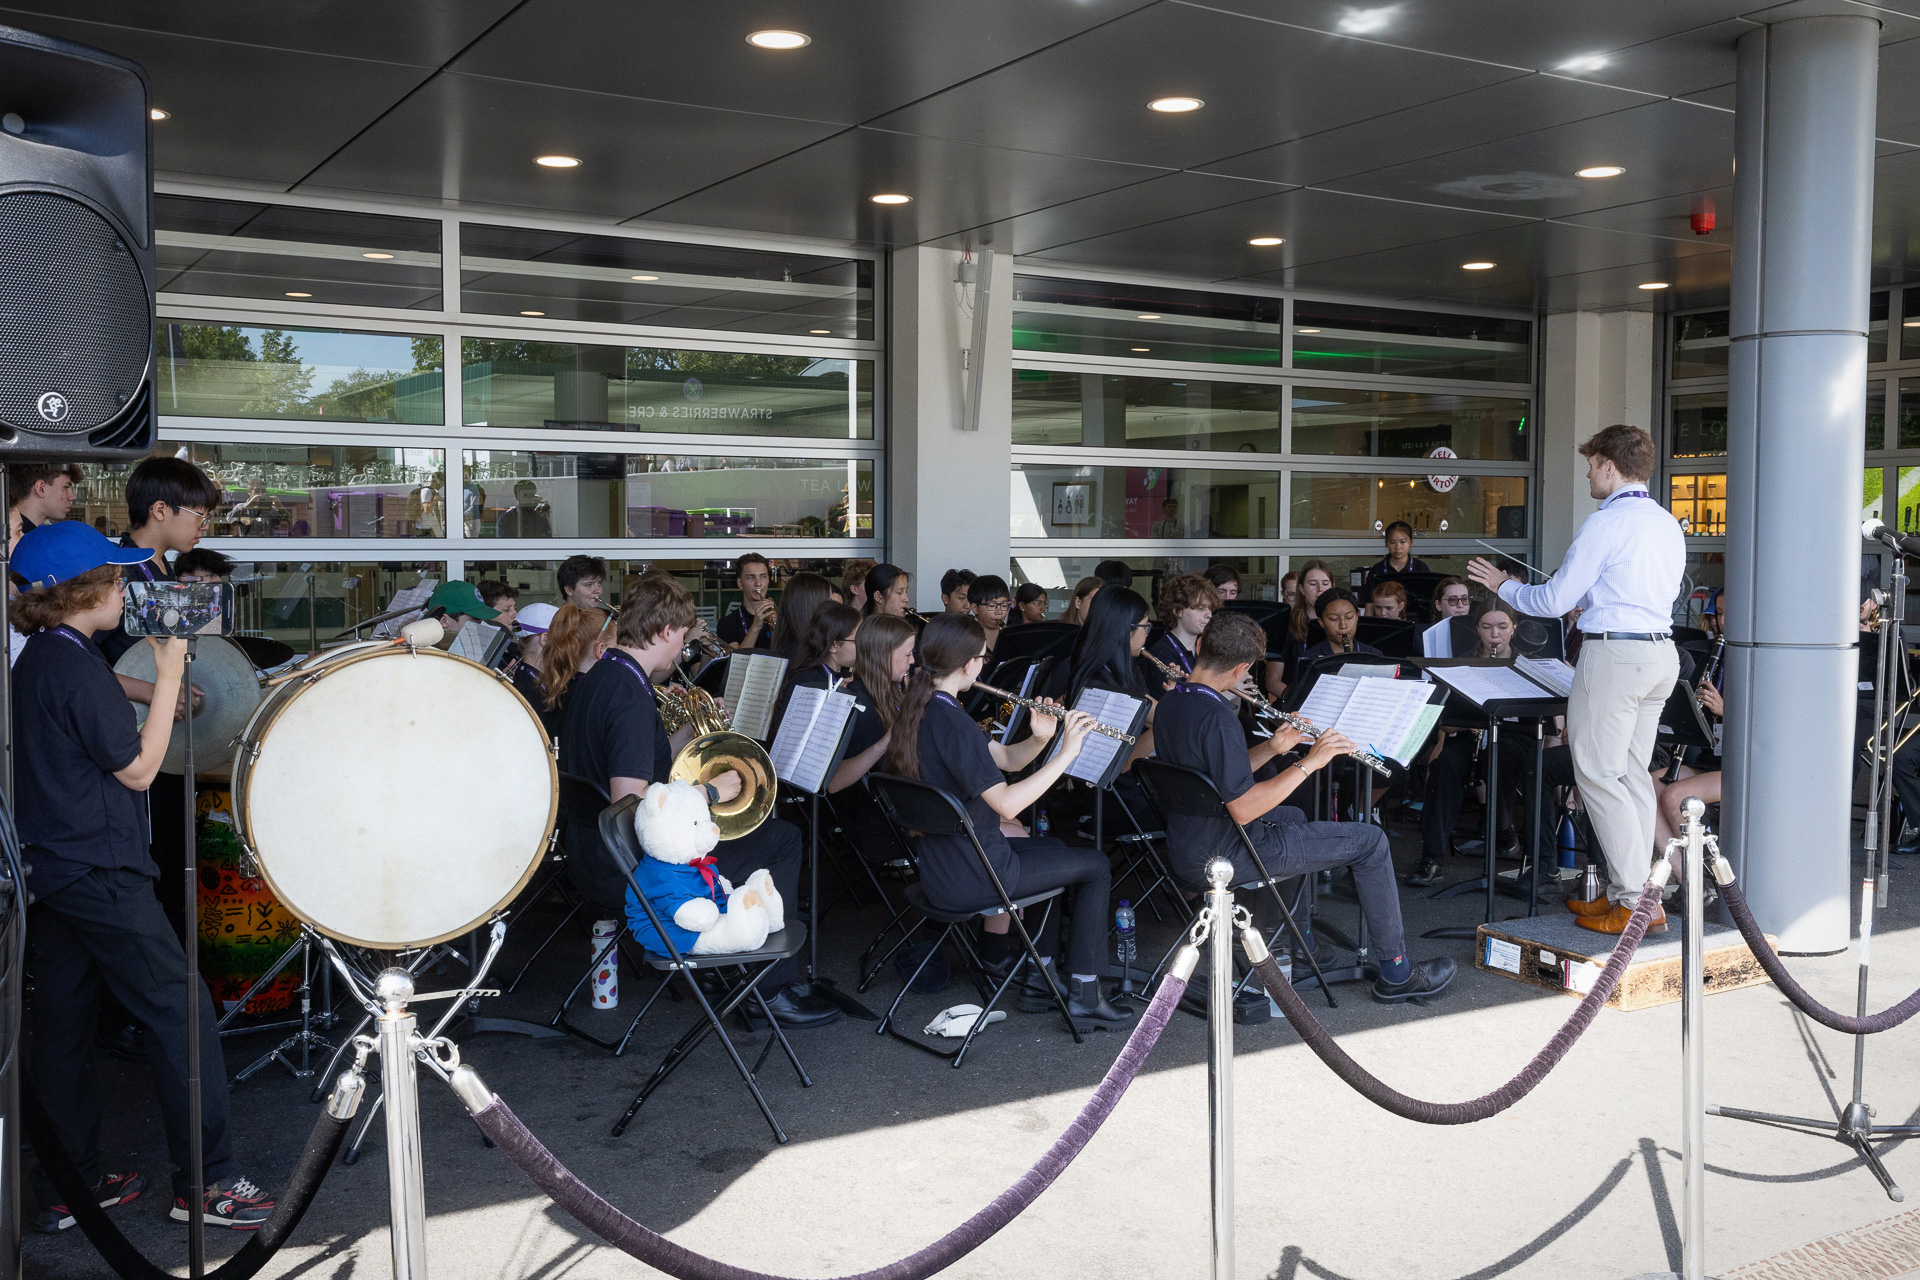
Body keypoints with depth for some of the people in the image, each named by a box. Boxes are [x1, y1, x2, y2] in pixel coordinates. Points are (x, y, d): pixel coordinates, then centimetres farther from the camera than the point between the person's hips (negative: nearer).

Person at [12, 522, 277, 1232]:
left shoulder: (34, 661, 12)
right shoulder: (77, 668, -17)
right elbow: (138, 769, -13)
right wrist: (169, 674, -12)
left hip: (47, 872, 10)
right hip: (99, 874, -10)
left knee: (62, 1027, 13)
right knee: (181, 1013, -4)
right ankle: (206, 1182, 1)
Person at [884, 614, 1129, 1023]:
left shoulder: (920, 709, 5)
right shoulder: (951, 721, -25)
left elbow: (1005, 760, 9)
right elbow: (1007, 803, -28)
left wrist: (1039, 739, -9)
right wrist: (1065, 754, -23)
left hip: (940, 868, 10)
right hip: (970, 877, -10)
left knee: (1051, 849, 31)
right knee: (1096, 865, 5)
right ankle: (1084, 991, 10)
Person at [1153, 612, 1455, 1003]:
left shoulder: (1170, 704, 3)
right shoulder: (1217, 717, -26)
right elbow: (1243, 808, -27)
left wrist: (1272, 749, 1)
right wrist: (1309, 763, -20)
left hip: (1184, 849, 10)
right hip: (1222, 856, -9)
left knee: (1292, 815, 37)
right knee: (1369, 841, -1)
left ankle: (1272, 928, 46)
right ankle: (1395, 972, 9)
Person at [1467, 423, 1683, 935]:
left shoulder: (1606, 523, -12)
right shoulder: (1668, 524, 14)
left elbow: (1555, 600, -9)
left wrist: (1503, 586, 7)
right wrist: (1589, 598, 35)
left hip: (1614, 654, -9)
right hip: (1661, 650, 9)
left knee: (1599, 775, -4)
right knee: (1632, 774, 14)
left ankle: (1635, 902, -5)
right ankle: (1628, 889, 17)